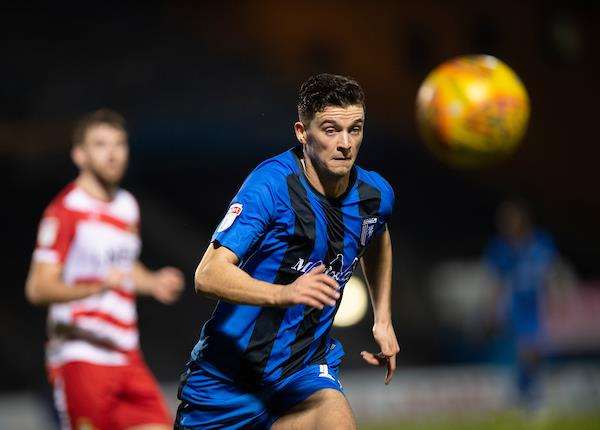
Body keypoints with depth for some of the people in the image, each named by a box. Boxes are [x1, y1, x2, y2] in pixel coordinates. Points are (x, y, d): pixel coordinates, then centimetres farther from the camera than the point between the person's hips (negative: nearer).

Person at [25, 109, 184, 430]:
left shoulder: (127, 206, 16)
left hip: (127, 355, 7)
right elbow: (38, 288, -15)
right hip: (81, 356, -7)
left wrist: (152, 283, 13)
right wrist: (97, 287, -28)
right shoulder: (65, 211, -8)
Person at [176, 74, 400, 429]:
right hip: (229, 374, -3)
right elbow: (209, 275, -29)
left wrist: (383, 320, 21)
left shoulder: (376, 194, -1)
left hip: (306, 369, 3)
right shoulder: (271, 183, -19)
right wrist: (284, 293, -44)